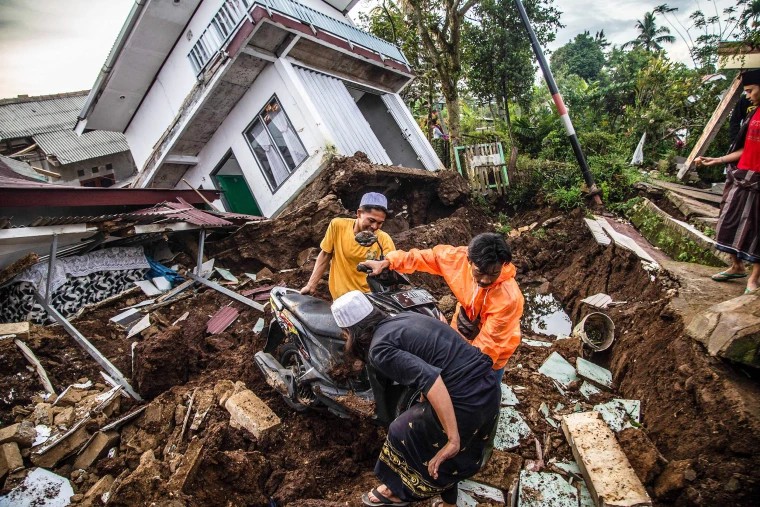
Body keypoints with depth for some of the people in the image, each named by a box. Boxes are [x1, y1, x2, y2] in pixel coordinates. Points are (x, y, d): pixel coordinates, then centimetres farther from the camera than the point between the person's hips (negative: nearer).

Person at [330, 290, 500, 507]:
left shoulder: (379, 349, -12)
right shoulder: (403, 318, 13)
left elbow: (430, 378, -26)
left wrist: (453, 440, -22)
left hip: (465, 400, -8)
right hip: (490, 385, 8)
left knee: (403, 433, 17)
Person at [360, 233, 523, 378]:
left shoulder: (509, 298, -36)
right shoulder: (461, 257, -25)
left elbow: (488, 344, -29)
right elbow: (427, 257, -11)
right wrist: (388, 262, -14)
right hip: (461, 337, 5)